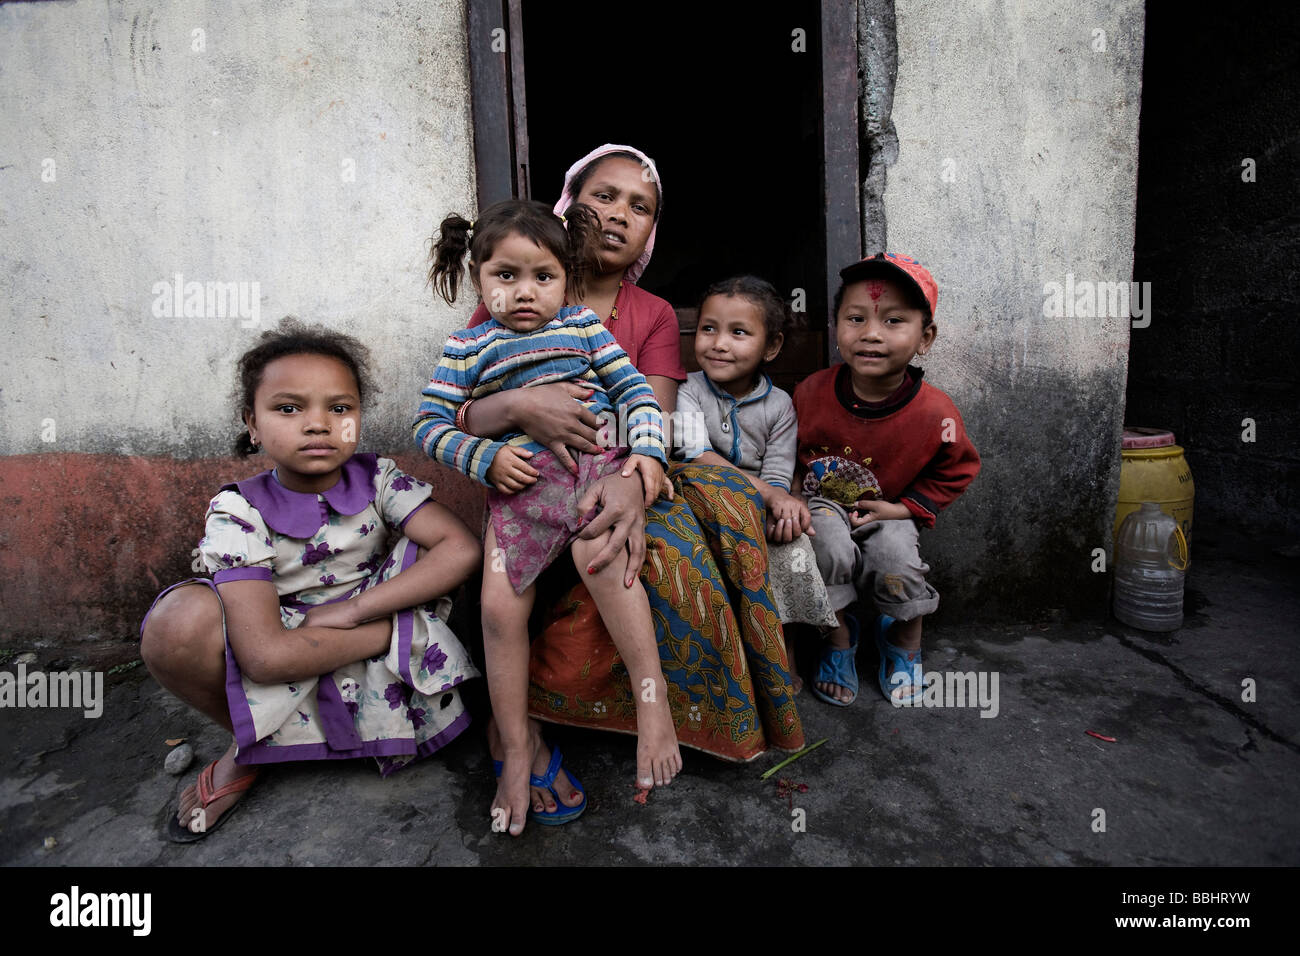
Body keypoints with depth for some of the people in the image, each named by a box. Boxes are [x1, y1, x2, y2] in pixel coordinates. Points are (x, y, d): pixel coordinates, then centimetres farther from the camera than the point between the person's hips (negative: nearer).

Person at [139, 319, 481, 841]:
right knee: (178, 623, -28)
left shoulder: (378, 479, -9)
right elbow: (266, 655, -29)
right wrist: (400, 626, -26)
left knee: (429, 550, -23)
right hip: (290, 678, 0)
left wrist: (354, 608, -27)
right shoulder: (239, 510, -16)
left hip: (385, 663, 0)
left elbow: (463, 550, -24)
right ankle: (249, 747, 2)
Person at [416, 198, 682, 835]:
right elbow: (430, 424, 9)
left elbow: (635, 389, 10)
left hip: (598, 459, -1)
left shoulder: (582, 325, 15)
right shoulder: (468, 347, 14)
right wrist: (486, 458, -7)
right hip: (520, 480, 1)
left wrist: (648, 451, -7)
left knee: (598, 550, -34)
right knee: (500, 605, -14)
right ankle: (516, 748, 2)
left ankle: (652, 696, -22)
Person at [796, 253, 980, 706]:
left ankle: (904, 640, 13)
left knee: (897, 564, -25)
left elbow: (958, 469, -1)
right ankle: (838, 636, 2)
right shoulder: (810, 394, -17)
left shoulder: (934, 414, -20)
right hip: (824, 502, 0)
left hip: (886, 511, 0)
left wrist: (905, 507, -10)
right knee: (831, 548, -30)